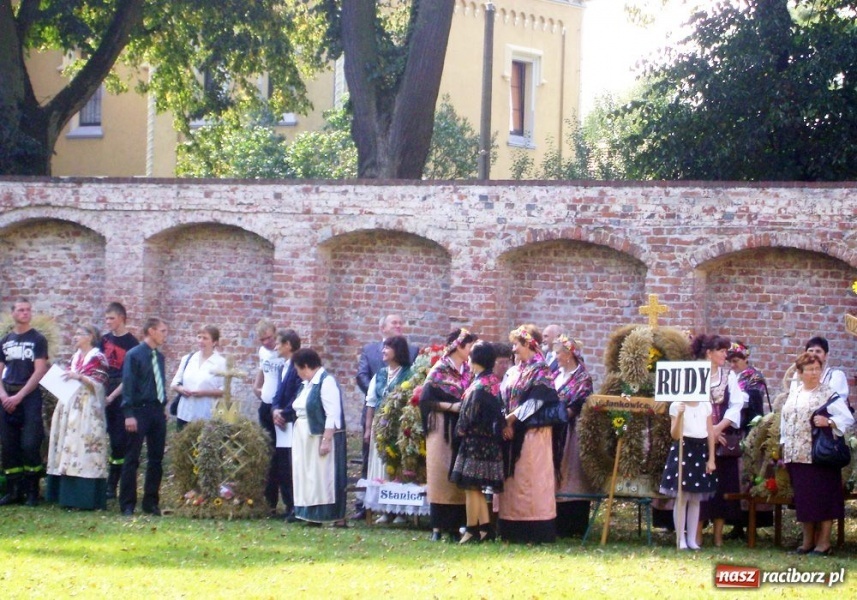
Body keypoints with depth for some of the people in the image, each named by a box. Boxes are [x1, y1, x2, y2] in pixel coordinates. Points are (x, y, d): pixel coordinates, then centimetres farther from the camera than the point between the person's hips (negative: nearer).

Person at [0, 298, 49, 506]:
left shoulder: (38, 340, 0)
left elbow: (39, 371, -7)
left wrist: (19, 396, -13)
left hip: (30, 398, -5)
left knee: (29, 445, -11)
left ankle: (32, 492, -3)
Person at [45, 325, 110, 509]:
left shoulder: (98, 358, -4)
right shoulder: (75, 357, 18)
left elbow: (99, 385, -11)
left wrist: (80, 377, -21)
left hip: (87, 410, -8)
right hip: (70, 407, 8)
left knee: (84, 447, -11)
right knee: (69, 448, 5)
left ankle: (87, 498, -11)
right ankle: (70, 496, 7)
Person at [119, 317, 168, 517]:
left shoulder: (159, 357, 12)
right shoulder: (134, 355, -7)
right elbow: (128, 385, -11)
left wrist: (163, 407, 9)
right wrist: (129, 414, -17)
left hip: (157, 411, 7)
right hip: (140, 410, -7)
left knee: (156, 459, 9)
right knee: (132, 459, -2)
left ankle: (151, 503, 17)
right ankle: (127, 505, 2)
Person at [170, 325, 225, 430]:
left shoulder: (220, 362, -2)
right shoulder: (187, 359, 12)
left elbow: (225, 390, -7)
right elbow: (174, 383, 15)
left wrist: (204, 392, -17)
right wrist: (180, 389, -7)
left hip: (207, 416, -5)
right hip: (185, 414, 5)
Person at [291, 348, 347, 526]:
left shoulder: (326, 381, -14)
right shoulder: (307, 384, 14)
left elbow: (333, 414, -19)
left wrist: (326, 440, -23)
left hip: (321, 437, -9)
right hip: (305, 438, 9)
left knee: (325, 476, -7)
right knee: (308, 476, 8)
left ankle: (338, 517, -2)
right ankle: (313, 515, 13)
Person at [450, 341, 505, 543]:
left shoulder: (478, 387, -18)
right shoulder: (495, 382, 7)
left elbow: (469, 418, -16)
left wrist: (460, 430, 2)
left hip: (475, 441, -9)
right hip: (491, 441, 9)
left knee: (471, 487, -2)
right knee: (477, 488, 13)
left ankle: (472, 530, 1)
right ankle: (485, 527, 12)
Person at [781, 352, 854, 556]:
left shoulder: (828, 394, -4)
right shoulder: (793, 393, 14)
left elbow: (847, 419, -8)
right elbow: (785, 420, 21)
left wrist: (828, 422, -24)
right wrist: (784, 448, 16)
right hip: (796, 456, 6)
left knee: (822, 498, -4)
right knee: (803, 498, 9)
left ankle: (823, 542, 2)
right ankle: (807, 540, 18)